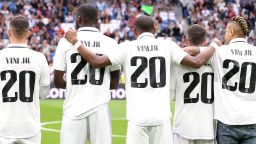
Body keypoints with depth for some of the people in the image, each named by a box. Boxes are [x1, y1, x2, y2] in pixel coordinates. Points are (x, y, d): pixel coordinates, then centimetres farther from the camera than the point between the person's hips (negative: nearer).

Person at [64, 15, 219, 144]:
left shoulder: (127, 47, 2)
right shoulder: (167, 46, 4)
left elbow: (97, 61, -2)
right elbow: (197, 62, 1)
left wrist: (75, 42, 11)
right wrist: (213, 46, 20)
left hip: (138, 117, -1)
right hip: (161, 116, 1)